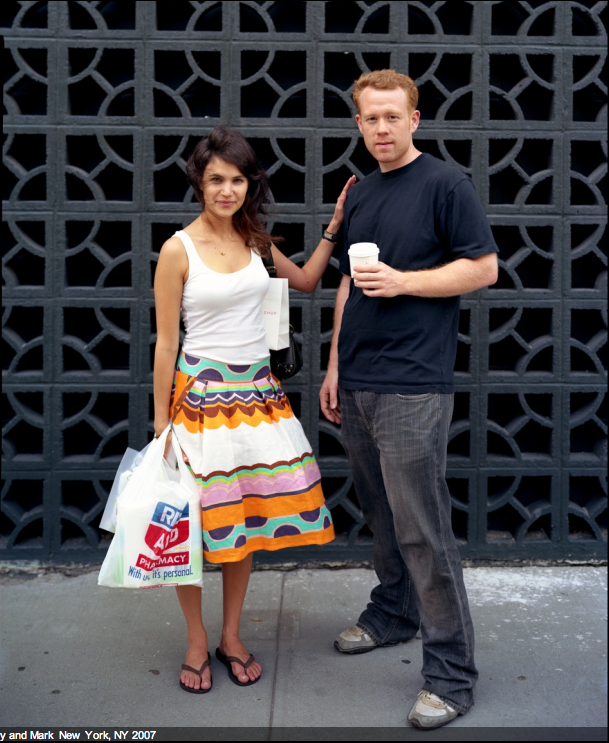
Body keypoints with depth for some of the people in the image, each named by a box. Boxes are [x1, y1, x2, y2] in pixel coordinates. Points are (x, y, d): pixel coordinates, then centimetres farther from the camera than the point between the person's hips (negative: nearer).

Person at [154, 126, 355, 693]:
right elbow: (166, 343, -6)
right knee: (195, 522, 1)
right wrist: (160, 424, -5)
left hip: (257, 391, 5)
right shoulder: (178, 250, -8)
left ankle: (232, 637, 27)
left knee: (245, 516, 10)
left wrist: (335, 226, 12)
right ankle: (197, 643, 22)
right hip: (201, 392, -5)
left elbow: (304, 281, 23)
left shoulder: (254, 240, 6)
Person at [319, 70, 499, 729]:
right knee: (380, 513, 17)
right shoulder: (358, 194, 17)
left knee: (421, 527, -5)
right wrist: (334, 367, 17)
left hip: (412, 386, -7)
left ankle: (451, 672, 6)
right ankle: (393, 613, 35)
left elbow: (483, 267, -6)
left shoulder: (445, 183, -4)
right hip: (356, 384, 7)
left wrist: (403, 282, -14)